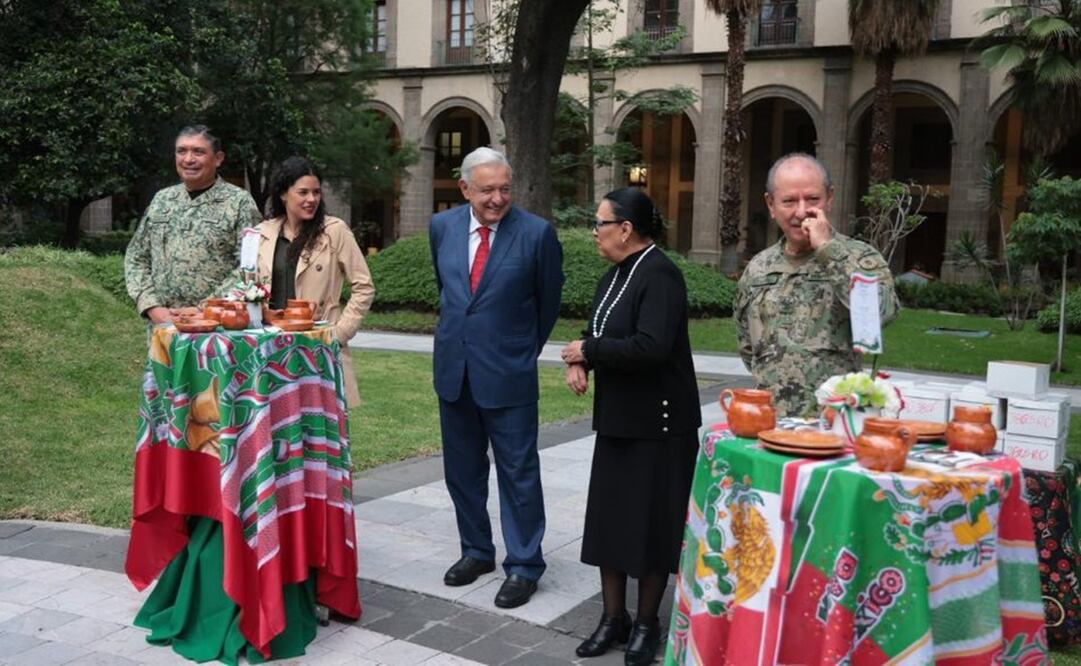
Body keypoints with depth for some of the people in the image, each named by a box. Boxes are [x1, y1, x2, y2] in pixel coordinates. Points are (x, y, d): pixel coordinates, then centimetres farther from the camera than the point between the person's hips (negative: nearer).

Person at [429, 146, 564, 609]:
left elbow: (548, 300, 2)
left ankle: (523, 566, 14)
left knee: (518, 471, 2)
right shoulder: (442, 227, 1)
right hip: (453, 367, 5)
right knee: (462, 467, 15)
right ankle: (476, 550, 31)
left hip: (507, 371, -5)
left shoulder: (536, 233, -11)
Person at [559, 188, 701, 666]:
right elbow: (598, 330, 14)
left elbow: (651, 347, -29)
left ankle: (646, 623, 19)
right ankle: (613, 616, 25)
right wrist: (578, 361, -7)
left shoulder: (659, 275, -18)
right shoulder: (617, 274, 9)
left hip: (657, 421, -8)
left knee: (651, 523, 4)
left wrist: (588, 350, -18)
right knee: (609, 517, 12)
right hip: (617, 417, 8)